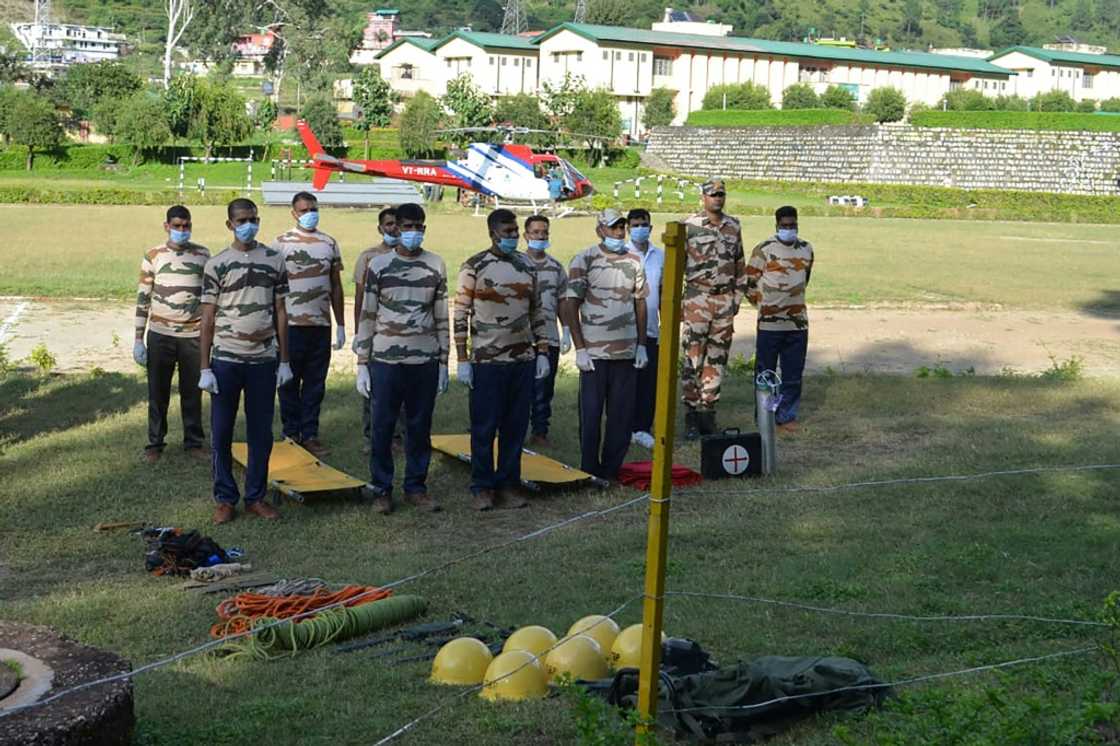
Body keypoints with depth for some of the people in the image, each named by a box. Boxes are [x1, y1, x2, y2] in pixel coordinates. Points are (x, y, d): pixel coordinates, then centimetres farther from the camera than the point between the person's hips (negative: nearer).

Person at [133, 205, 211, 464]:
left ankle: (194, 442, 19)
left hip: (193, 335, 1)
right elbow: (143, 298, 2)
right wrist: (138, 339, -1)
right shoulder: (153, 256, 0)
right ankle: (155, 443, 17)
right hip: (160, 335, 0)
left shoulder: (203, 255, 3)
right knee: (158, 392, 6)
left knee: (192, 392, 7)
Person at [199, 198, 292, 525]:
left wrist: (284, 361, 5)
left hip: (264, 360, 1)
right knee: (221, 433, 3)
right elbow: (207, 319, 0)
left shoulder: (275, 261, 5)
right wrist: (204, 368, -4)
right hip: (226, 360, -1)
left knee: (261, 432, 7)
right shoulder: (217, 264, 0)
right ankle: (225, 498, 14)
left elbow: (280, 313, 8)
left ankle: (256, 497, 18)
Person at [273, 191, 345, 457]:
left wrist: (340, 325, 10)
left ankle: (310, 434, 13)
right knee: (289, 383, 3)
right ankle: (291, 434, 12)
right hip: (291, 324, -3)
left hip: (321, 325, 3)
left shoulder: (329, 243, 10)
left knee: (316, 383, 6)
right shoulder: (281, 243, 0)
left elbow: (336, 286, 13)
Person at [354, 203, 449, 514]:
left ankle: (416, 486, 19)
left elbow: (442, 318, 10)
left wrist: (443, 362, 7)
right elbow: (367, 316, 1)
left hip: (425, 362, 2)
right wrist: (362, 364, -2)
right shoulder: (378, 265, 0)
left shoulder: (436, 266, 6)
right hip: (385, 361, -2)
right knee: (382, 428, 3)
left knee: (420, 427, 8)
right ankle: (381, 489, 14)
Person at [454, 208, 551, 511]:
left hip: (523, 360, 4)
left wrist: (543, 352, 7)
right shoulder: (474, 267, -5)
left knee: (515, 426, 8)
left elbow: (536, 312, 14)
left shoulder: (527, 266, 9)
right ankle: (482, 488, 11)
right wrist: (462, 360, -9)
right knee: (484, 428, 2)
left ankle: (508, 484, 18)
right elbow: (461, 315, -5)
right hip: (486, 361, -4)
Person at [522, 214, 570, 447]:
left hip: (549, 339, 4)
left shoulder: (556, 268, 12)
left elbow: (562, 302, 16)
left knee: (544, 390, 7)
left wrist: (566, 332, 8)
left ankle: (540, 432, 14)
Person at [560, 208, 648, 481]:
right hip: (594, 352, -4)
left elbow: (640, 303, 14)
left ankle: (611, 470, 16)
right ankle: (590, 473, 11)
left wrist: (642, 345, 9)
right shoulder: (584, 260, -3)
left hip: (627, 352, 4)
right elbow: (571, 306, -4)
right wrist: (579, 349, -9)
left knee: (622, 414, 6)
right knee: (591, 413, 2)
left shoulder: (634, 261, 10)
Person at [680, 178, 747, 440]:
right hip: (697, 300, -4)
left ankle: (708, 412, 14)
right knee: (693, 360, -4)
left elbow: (740, 265, 17)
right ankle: (691, 415, 0)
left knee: (717, 359, 7)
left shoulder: (734, 227, 10)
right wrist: (675, 301, -6)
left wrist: (737, 297, 11)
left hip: (725, 301, 4)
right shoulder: (689, 226, -5)